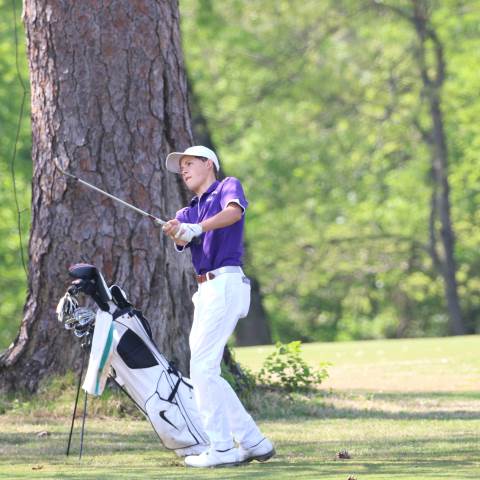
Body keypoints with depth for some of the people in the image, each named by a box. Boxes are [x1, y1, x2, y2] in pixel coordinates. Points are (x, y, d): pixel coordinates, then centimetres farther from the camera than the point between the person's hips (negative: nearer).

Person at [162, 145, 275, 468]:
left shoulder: (228, 187, 3)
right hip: (206, 292, 9)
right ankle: (253, 443, 13)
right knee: (203, 370, 8)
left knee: (202, 367, -13)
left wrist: (197, 227, -35)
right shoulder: (188, 213, 23)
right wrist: (178, 233, -24)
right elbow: (183, 241, 0)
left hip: (226, 284, -9)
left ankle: (223, 449, -10)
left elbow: (234, 212, -21)